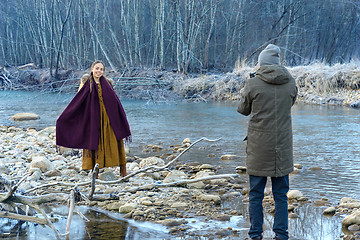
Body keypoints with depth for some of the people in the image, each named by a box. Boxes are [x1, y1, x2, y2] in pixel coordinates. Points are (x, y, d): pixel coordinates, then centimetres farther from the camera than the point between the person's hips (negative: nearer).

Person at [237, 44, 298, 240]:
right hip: (282, 146, 2)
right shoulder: (290, 83, -1)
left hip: (258, 147, -2)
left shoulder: (252, 84, -10)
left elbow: (243, 110, 5)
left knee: (256, 195, 8)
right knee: (281, 195, 11)